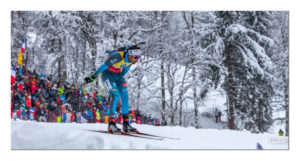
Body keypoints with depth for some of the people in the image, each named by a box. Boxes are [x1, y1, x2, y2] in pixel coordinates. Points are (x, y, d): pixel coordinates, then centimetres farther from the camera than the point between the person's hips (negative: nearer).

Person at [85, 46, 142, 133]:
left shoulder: (131, 59, -13)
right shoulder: (118, 57, -34)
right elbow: (103, 66, -23)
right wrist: (93, 77, -14)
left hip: (118, 75, 7)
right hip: (108, 75, -7)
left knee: (125, 97, -5)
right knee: (116, 96, -21)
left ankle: (126, 123, -2)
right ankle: (111, 124, -19)